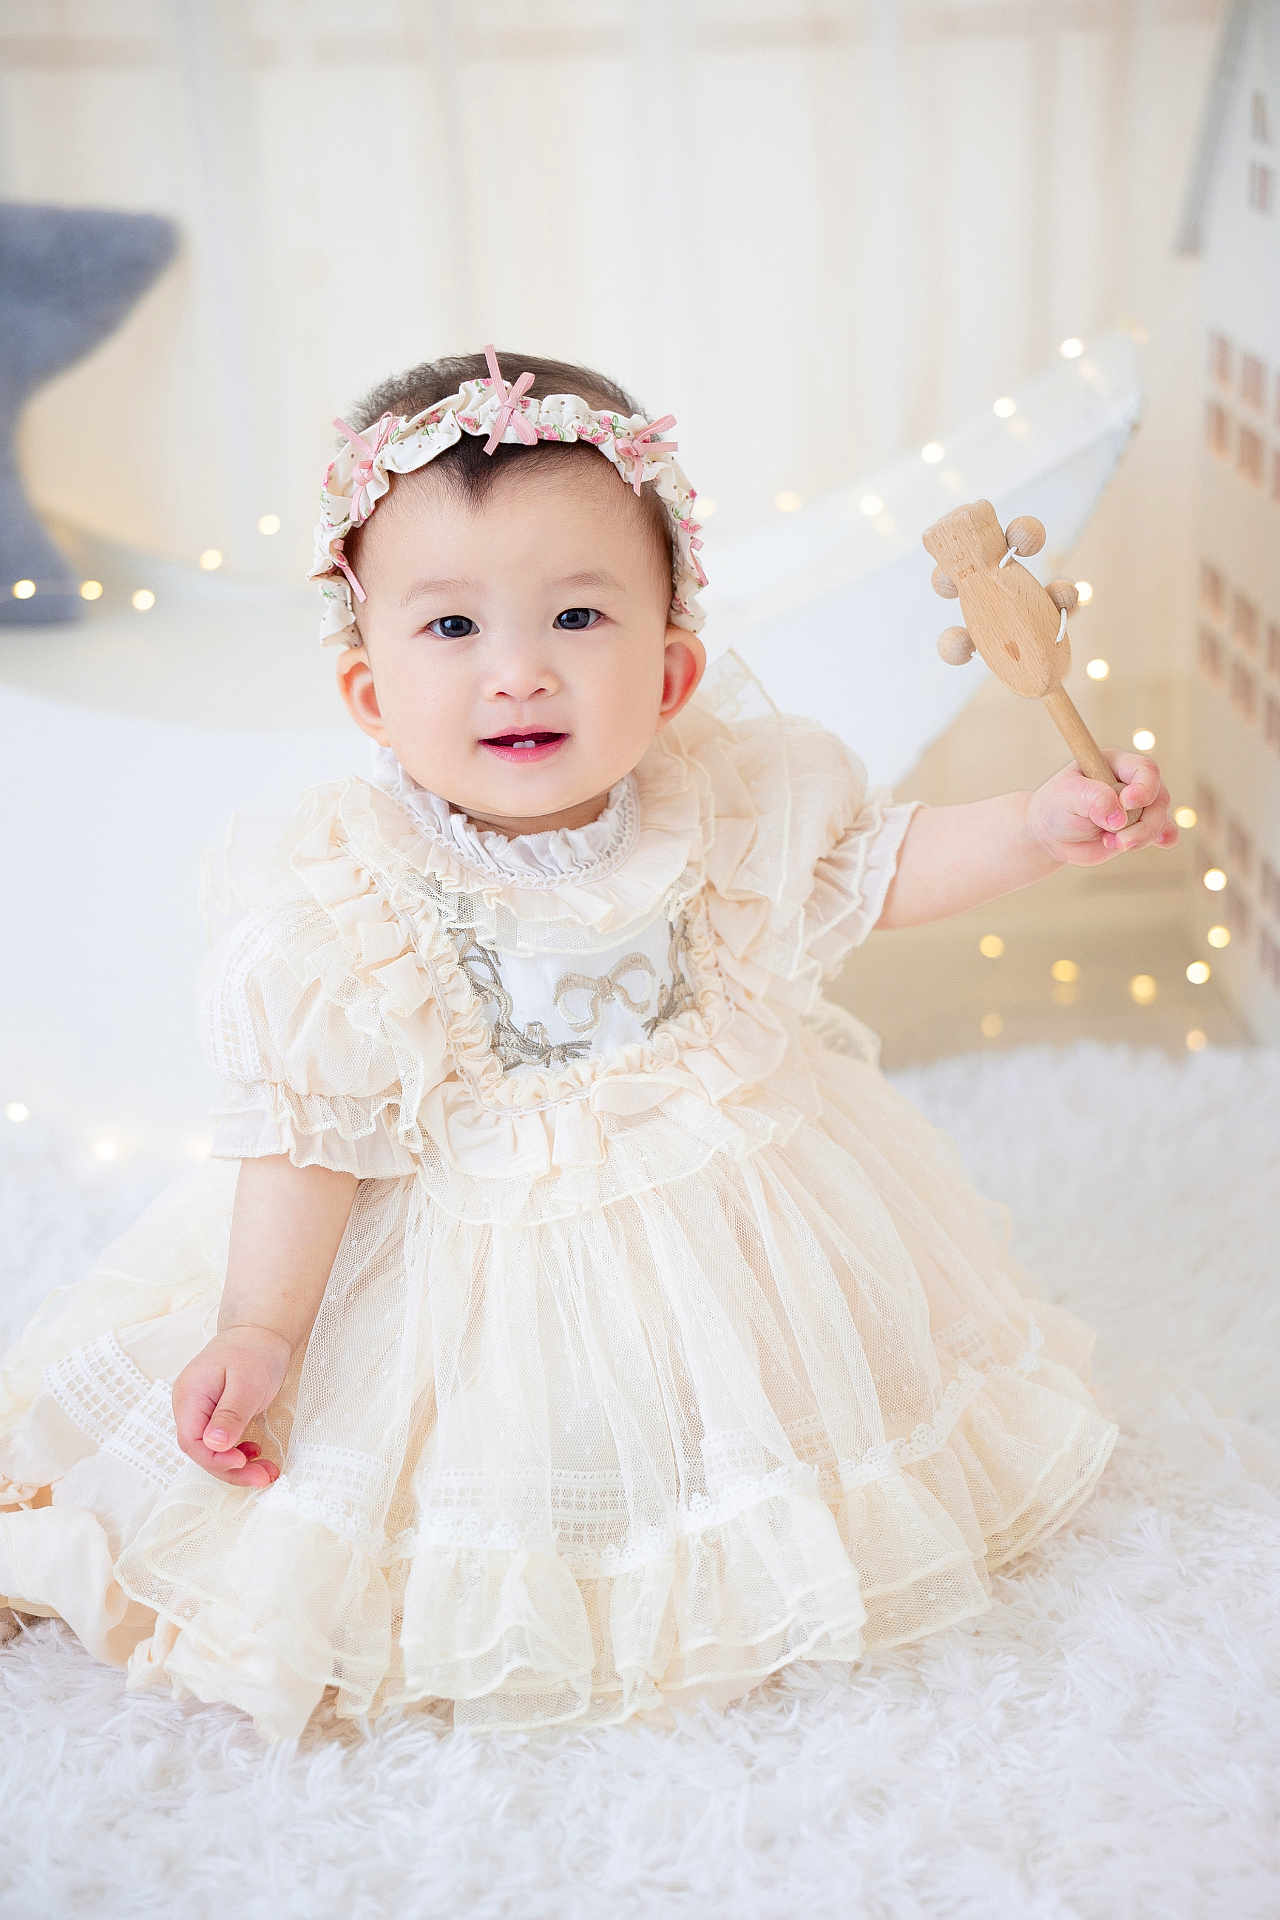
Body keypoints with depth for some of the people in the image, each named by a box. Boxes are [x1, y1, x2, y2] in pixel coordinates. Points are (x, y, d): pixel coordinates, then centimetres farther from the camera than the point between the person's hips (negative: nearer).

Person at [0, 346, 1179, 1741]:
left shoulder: (728, 799, -16)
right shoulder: (339, 898, -25)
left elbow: (875, 867, 1)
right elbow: (308, 1134, -16)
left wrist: (1043, 828, -11)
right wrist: (259, 1331, -18)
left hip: (737, 1195, 4)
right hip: (476, 1247, -3)